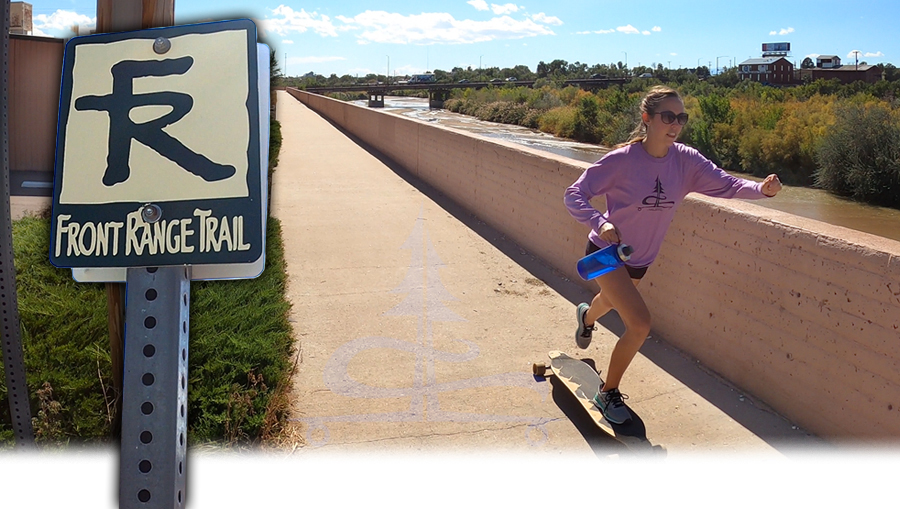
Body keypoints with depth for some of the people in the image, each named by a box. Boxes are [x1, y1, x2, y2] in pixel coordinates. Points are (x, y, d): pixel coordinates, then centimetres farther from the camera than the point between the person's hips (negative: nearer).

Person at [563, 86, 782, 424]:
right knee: (640, 324, -19)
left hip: (641, 258, 6)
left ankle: (587, 316, 73)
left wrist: (761, 189, -34)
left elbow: (726, 184, -15)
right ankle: (608, 393, 4)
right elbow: (574, 195, -23)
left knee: (612, 302, 33)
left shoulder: (686, 161, -12)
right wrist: (600, 223, -41)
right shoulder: (622, 160, -25)